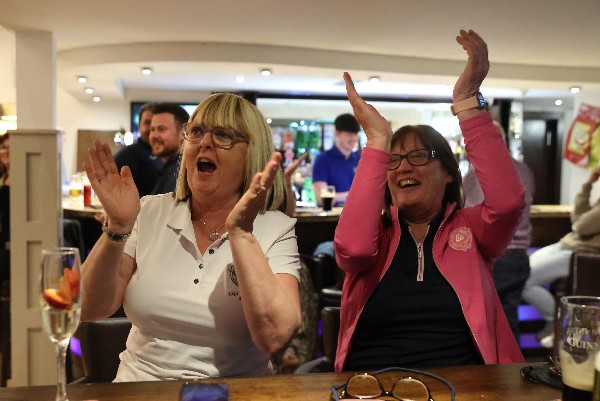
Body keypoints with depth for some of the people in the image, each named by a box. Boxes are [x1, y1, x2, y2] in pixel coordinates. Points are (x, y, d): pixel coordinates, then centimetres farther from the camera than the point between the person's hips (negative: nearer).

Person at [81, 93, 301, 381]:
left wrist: (240, 232, -23)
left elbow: (274, 337, -19)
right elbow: (90, 310, -3)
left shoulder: (276, 230, -6)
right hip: (138, 385, 3)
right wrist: (117, 228, -15)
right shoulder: (151, 213, 3)